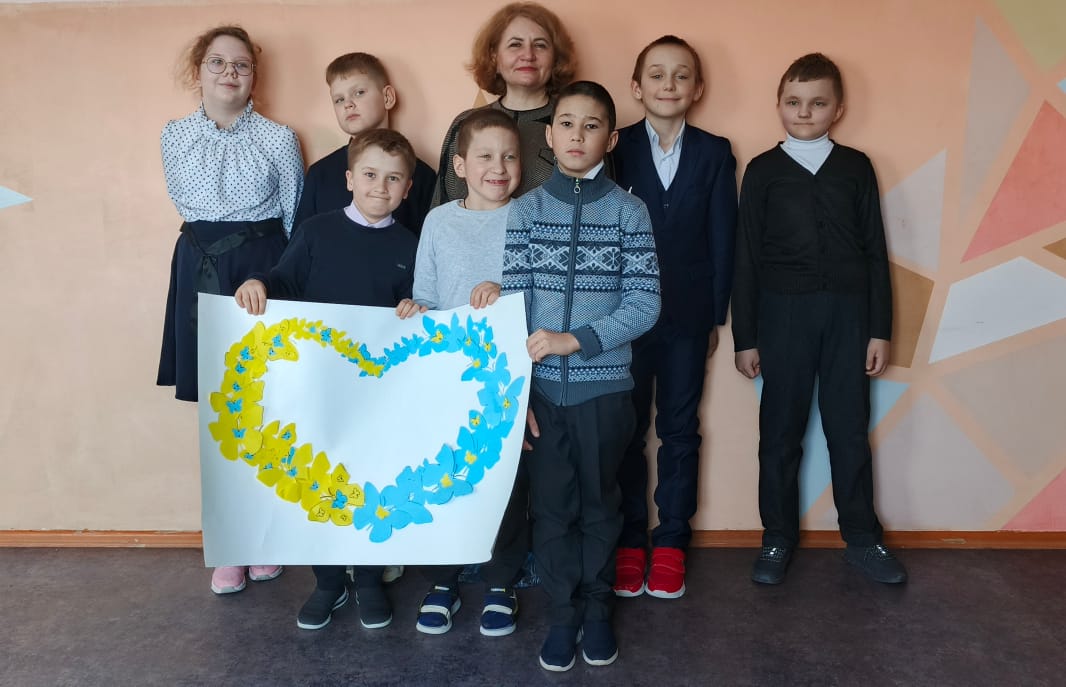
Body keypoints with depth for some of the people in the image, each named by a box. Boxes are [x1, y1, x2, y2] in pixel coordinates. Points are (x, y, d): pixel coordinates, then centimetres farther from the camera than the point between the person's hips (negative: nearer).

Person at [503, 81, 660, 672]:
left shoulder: (628, 211, -2)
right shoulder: (525, 210, 1)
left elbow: (645, 306, -7)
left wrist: (574, 339, -17)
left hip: (604, 385, 0)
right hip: (541, 387, 1)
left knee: (600, 502, 14)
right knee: (552, 506, 11)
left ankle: (597, 610, 33)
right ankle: (562, 614, 28)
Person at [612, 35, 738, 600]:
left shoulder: (714, 153, 4)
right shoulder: (614, 150, 0)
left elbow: (723, 238, 3)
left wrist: (716, 315, 0)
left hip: (688, 316, 1)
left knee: (679, 430, 9)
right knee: (626, 430, 7)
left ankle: (670, 543, 21)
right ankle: (629, 542, 20)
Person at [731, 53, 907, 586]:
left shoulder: (856, 167, 7)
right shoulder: (763, 171, 3)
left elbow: (875, 251, 6)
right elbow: (747, 258, 1)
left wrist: (880, 330, 2)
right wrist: (745, 338, -1)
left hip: (848, 312, 1)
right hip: (783, 313, -1)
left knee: (850, 429, 8)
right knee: (780, 431, 6)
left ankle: (862, 538, 23)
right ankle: (778, 539, 21)